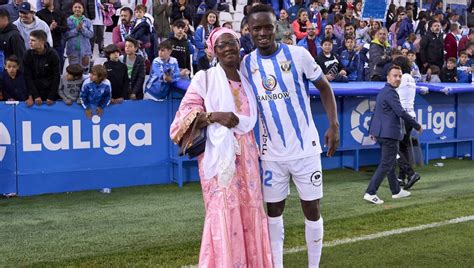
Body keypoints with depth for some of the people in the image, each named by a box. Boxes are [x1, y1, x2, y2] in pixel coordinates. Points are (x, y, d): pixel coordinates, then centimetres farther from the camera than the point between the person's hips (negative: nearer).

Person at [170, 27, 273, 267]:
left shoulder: (246, 82, 14)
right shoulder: (204, 78, -2)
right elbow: (185, 115, -7)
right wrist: (213, 116, -20)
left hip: (246, 156, 5)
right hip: (218, 155, -5)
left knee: (249, 213, 6)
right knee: (223, 213, -6)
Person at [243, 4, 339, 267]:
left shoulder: (298, 54, -8)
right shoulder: (246, 64, 0)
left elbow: (324, 88, 1)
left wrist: (334, 125, -8)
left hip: (305, 148, -2)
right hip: (272, 153, 2)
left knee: (311, 209, 5)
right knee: (274, 209, 10)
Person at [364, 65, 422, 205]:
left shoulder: (382, 91, 15)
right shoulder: (390, 92, -16)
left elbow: (376, 111, 22)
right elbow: (401, 112, -20)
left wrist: (372, 130, 29)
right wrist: (417, 126, -10)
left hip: (380, 133, 10)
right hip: (389, 133, -10)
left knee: (391, 162, 19)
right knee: (386, 164, -6)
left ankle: (396, 191, 30)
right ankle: (370, 193, -8)